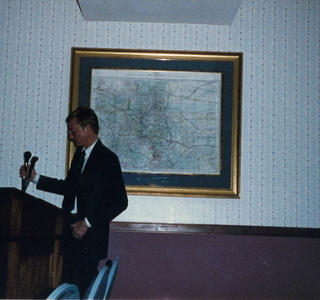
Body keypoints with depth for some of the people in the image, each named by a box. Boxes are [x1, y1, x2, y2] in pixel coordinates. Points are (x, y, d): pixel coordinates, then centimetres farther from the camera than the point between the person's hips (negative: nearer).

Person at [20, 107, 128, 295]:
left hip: (89, 236, -7)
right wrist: (35, 178, 17)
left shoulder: (108, 159, -11)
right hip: (71, 230, 7)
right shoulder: (80, 154, 13)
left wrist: (88, 222, -14)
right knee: (67, 284, 7)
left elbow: (120, 202, -14)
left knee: (82, 286, -6)